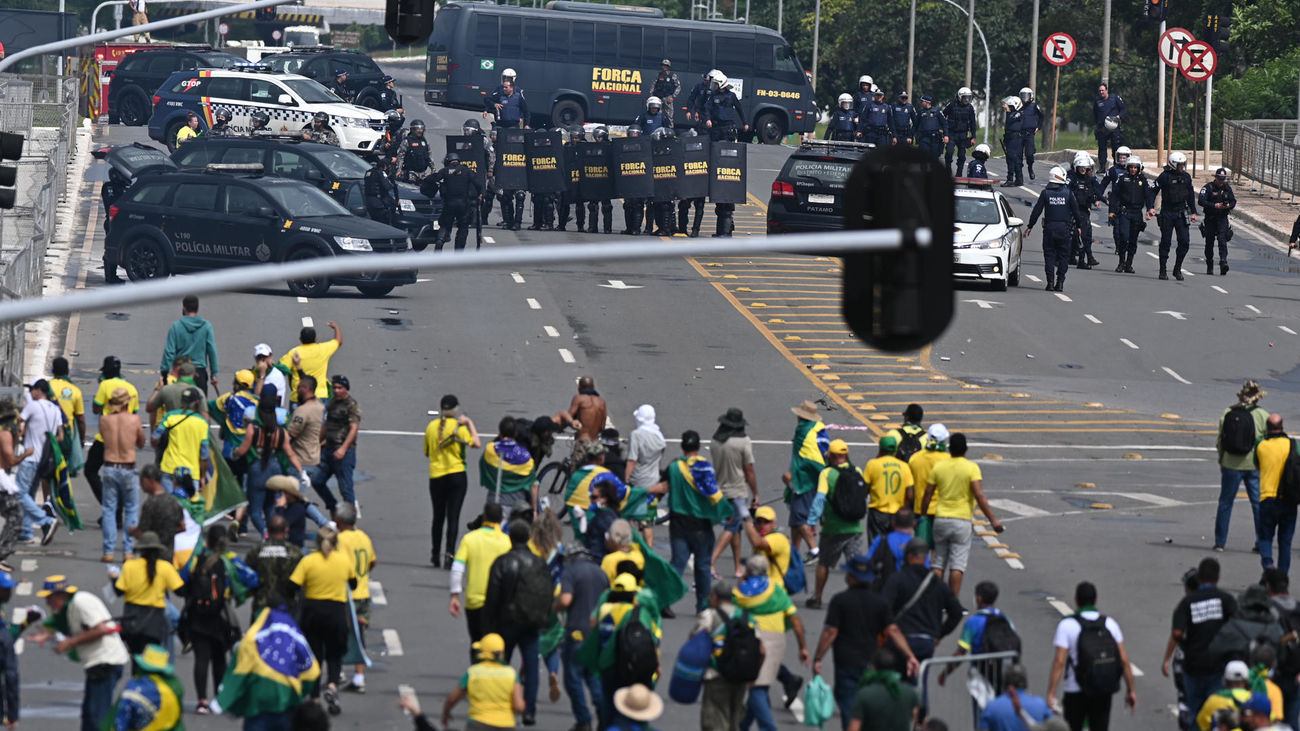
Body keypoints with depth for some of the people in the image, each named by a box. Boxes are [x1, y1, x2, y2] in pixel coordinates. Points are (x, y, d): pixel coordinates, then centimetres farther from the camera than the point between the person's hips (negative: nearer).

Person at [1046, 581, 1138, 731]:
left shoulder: (1067, 625, -9)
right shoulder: (1110, 623, 2)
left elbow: (1059, 661, -16)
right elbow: (1124, 660, -1)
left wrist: (1051, 695, -17)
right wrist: (1131, 690, 6)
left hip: (1076, 691, -2)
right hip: (1104, 692, 2)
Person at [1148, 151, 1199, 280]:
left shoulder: (1186, 176, 7)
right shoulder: (1165, 176, -8)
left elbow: (1190, 195, 19)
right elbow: (1152, 191, -6)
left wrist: (1193, 212, 19)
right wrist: (1150, 207, -17)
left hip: (1181, 214, 4)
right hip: (1167, 214, -4)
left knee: (1184, 242, -3)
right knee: (1165, 243, 0)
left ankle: (1177, 269, 11)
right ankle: (1162, 271, 9)